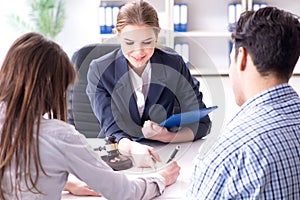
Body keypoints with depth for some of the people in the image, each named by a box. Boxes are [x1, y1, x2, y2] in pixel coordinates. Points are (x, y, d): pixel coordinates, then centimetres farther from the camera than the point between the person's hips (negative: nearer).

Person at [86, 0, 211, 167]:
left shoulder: (174, 65, -4)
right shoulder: (99, 71, -7)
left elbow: (201, 124, -2)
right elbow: (112, 129, -14)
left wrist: (165, 136, -21)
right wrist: (132, 147, -38)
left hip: (163, 157, 2)